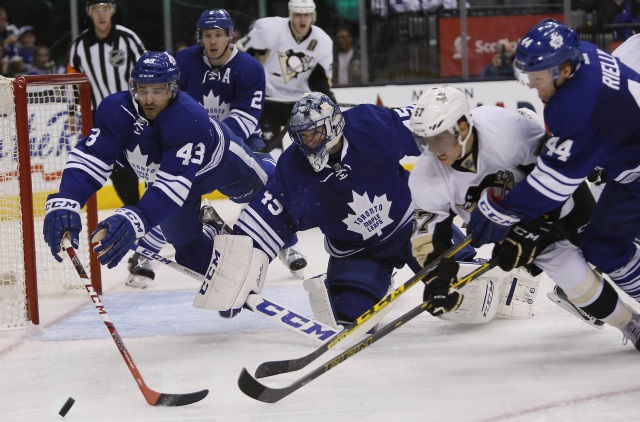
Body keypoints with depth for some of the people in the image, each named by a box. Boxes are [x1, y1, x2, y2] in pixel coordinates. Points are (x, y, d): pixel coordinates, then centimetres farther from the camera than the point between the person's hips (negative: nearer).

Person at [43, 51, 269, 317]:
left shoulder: (191, 120, -48)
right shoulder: (116, 109, -35)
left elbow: (173, 184, -55)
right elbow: (90, 157, -41)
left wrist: (135, 220, -70)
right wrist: (65, 203, -60)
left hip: (222, 161, -3)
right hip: (158, 168, 3)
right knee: (180, 235, 1)